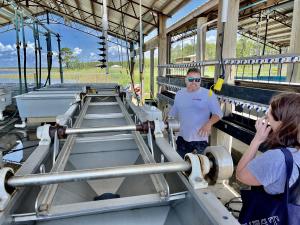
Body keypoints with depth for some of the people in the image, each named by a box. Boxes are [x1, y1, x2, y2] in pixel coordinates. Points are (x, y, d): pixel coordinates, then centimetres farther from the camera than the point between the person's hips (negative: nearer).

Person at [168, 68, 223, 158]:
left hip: (199, 139, -4)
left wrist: (209, 123, -24)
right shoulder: (179, 94, 7)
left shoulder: (208, 94, -7)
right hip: (182, 138, 4)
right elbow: (172, 114, 18)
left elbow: (218, 113, -7)